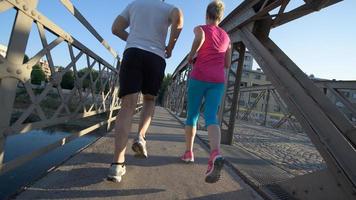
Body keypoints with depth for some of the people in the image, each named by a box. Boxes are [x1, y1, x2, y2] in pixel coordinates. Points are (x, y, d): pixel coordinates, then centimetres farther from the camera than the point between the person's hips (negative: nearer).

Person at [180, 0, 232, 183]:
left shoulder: (199, 28, 7)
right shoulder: (226, 37, 20)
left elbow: (200, 36, -18)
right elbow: (227, 65, 18)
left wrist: (191, 56, 0)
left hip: (199, 78, -2)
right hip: (218, 81, 3)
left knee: (192, 115, 12)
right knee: (211, 118, -12)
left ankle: (188, 152, 19)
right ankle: (215, 155, -37)